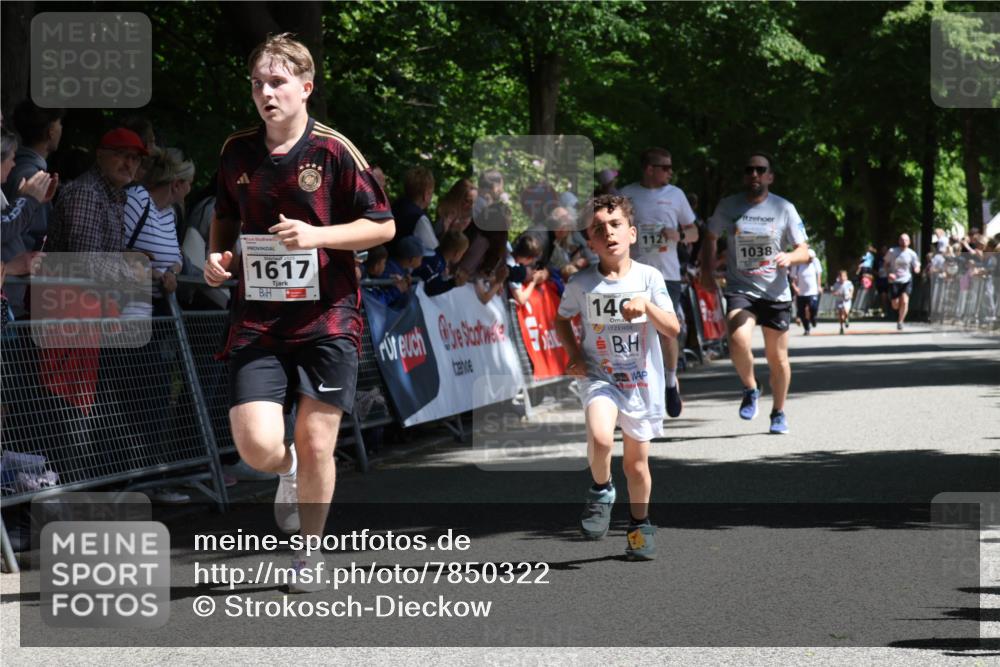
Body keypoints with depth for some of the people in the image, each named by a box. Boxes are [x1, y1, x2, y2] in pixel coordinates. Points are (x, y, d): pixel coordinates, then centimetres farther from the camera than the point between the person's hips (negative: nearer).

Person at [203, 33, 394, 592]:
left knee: (315, 445, -1)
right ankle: (289, 473, 28)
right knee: (257, 446, -11)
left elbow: (384, 226, -3)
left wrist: (317, 235, -16)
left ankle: (310, 552, 22)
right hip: (257, 321, 2)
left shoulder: (334, 151, -6)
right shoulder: (237, 152, 6)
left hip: (327, 318, -2)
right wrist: (218, 255, 2)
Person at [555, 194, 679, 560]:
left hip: (642, 381, 1)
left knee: (637, 462, 11)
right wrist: (573, 353, -1)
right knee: (600, 438, -30)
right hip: (599, 376, -1)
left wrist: (646, 305, -25)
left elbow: (673, 329, -9)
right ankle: (601, 491, -1)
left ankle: (640, 524, 33)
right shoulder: (581, 283, -5)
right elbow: (562, 319, 14)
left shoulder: (649, 277, -6)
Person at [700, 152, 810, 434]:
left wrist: (789, 257, -20)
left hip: (776, 293, 1)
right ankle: (750, 390, 1)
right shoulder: (728, 207, 3)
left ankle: (779, 413, 28)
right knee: (738, 341, -26)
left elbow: (805, 252, 2)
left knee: (777, 357, 7)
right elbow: (711, 238, 19)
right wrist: (707, 270, 7)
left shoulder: (784, 209, 1)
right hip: (740, 290, -1)